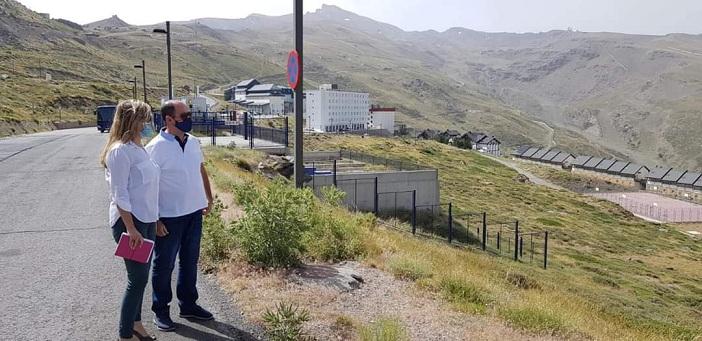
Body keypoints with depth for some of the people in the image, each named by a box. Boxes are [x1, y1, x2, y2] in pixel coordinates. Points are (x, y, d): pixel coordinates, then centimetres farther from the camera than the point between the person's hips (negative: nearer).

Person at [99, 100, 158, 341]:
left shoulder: (139, 149, 10)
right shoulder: (120, 151, -16)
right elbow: (119, 195, -18)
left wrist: (153, 221, 14)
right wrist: (130, 229, -20)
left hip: (147, 221, 8)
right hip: (130, 222, -8)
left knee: (140, 277, 16)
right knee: (137, 279, -1)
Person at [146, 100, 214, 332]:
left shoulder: (193, 141, 4)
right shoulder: (156, 147, -16)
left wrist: (209, 197, 16)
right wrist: (154, 219, -16)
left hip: (194, 213, 6)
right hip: (170, 217, -6)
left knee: (190, 261, 18)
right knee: (164, 265, 8)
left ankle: (188, 305, 33)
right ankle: (160, 311, 25)